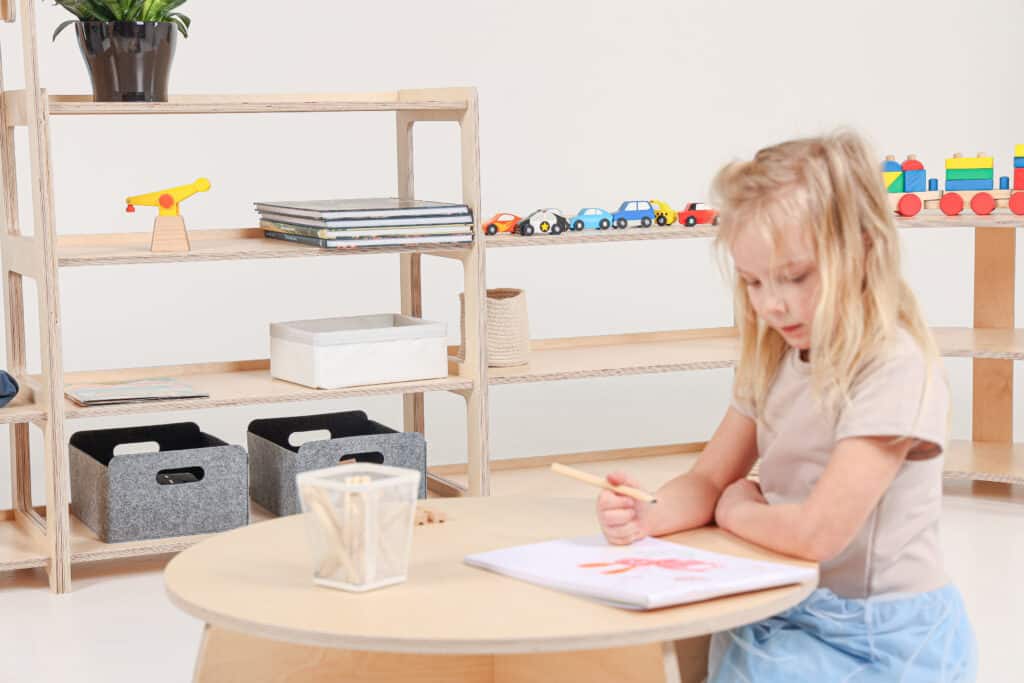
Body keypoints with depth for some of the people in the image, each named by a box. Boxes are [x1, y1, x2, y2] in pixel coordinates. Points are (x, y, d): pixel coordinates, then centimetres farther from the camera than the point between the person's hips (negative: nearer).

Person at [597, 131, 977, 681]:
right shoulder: (776, 359, 5)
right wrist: (644, 516, -14)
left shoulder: (894, 368, -20)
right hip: (790, 612, 6)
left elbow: (818, 531, -25)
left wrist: (736, 509, -5)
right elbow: (708, 482, 7)